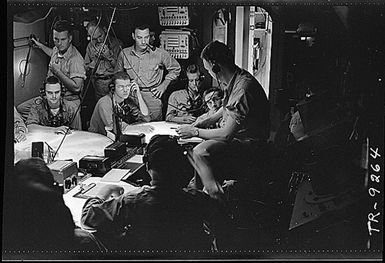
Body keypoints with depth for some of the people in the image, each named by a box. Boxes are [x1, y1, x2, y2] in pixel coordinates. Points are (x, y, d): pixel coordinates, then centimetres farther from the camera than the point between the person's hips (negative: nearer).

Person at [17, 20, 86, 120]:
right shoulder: (56, 49, 5)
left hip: (68, 100, -8)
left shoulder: (75, 59, -22)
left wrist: (57, 71, -23)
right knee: (20, 109, 2)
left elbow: (76, 87, -29)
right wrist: (40, 46, 40)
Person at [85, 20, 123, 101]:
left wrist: (109, 57, -17)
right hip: (99, 84, 3)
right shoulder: (90, 46, 8)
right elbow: (86, 68, 13)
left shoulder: (116, 43, -3)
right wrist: (95, 60, -4)